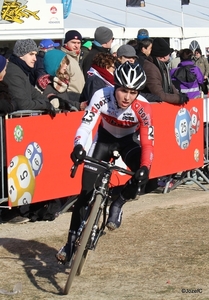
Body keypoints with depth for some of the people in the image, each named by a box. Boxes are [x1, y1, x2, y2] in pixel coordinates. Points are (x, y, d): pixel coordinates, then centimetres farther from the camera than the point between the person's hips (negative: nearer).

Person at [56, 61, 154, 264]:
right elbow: (85, 125, -35)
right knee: (87, 191, -8)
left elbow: (147, 142, -32)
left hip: (128, 141, 0)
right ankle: (72, 241, 3)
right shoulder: (102, 96, -31)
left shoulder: (143, 108, -31)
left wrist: (145, 167, -49)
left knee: (141, 175, -32)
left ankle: (118, 205, -4)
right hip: (104, 138, 0)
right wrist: (78, 147, -54)